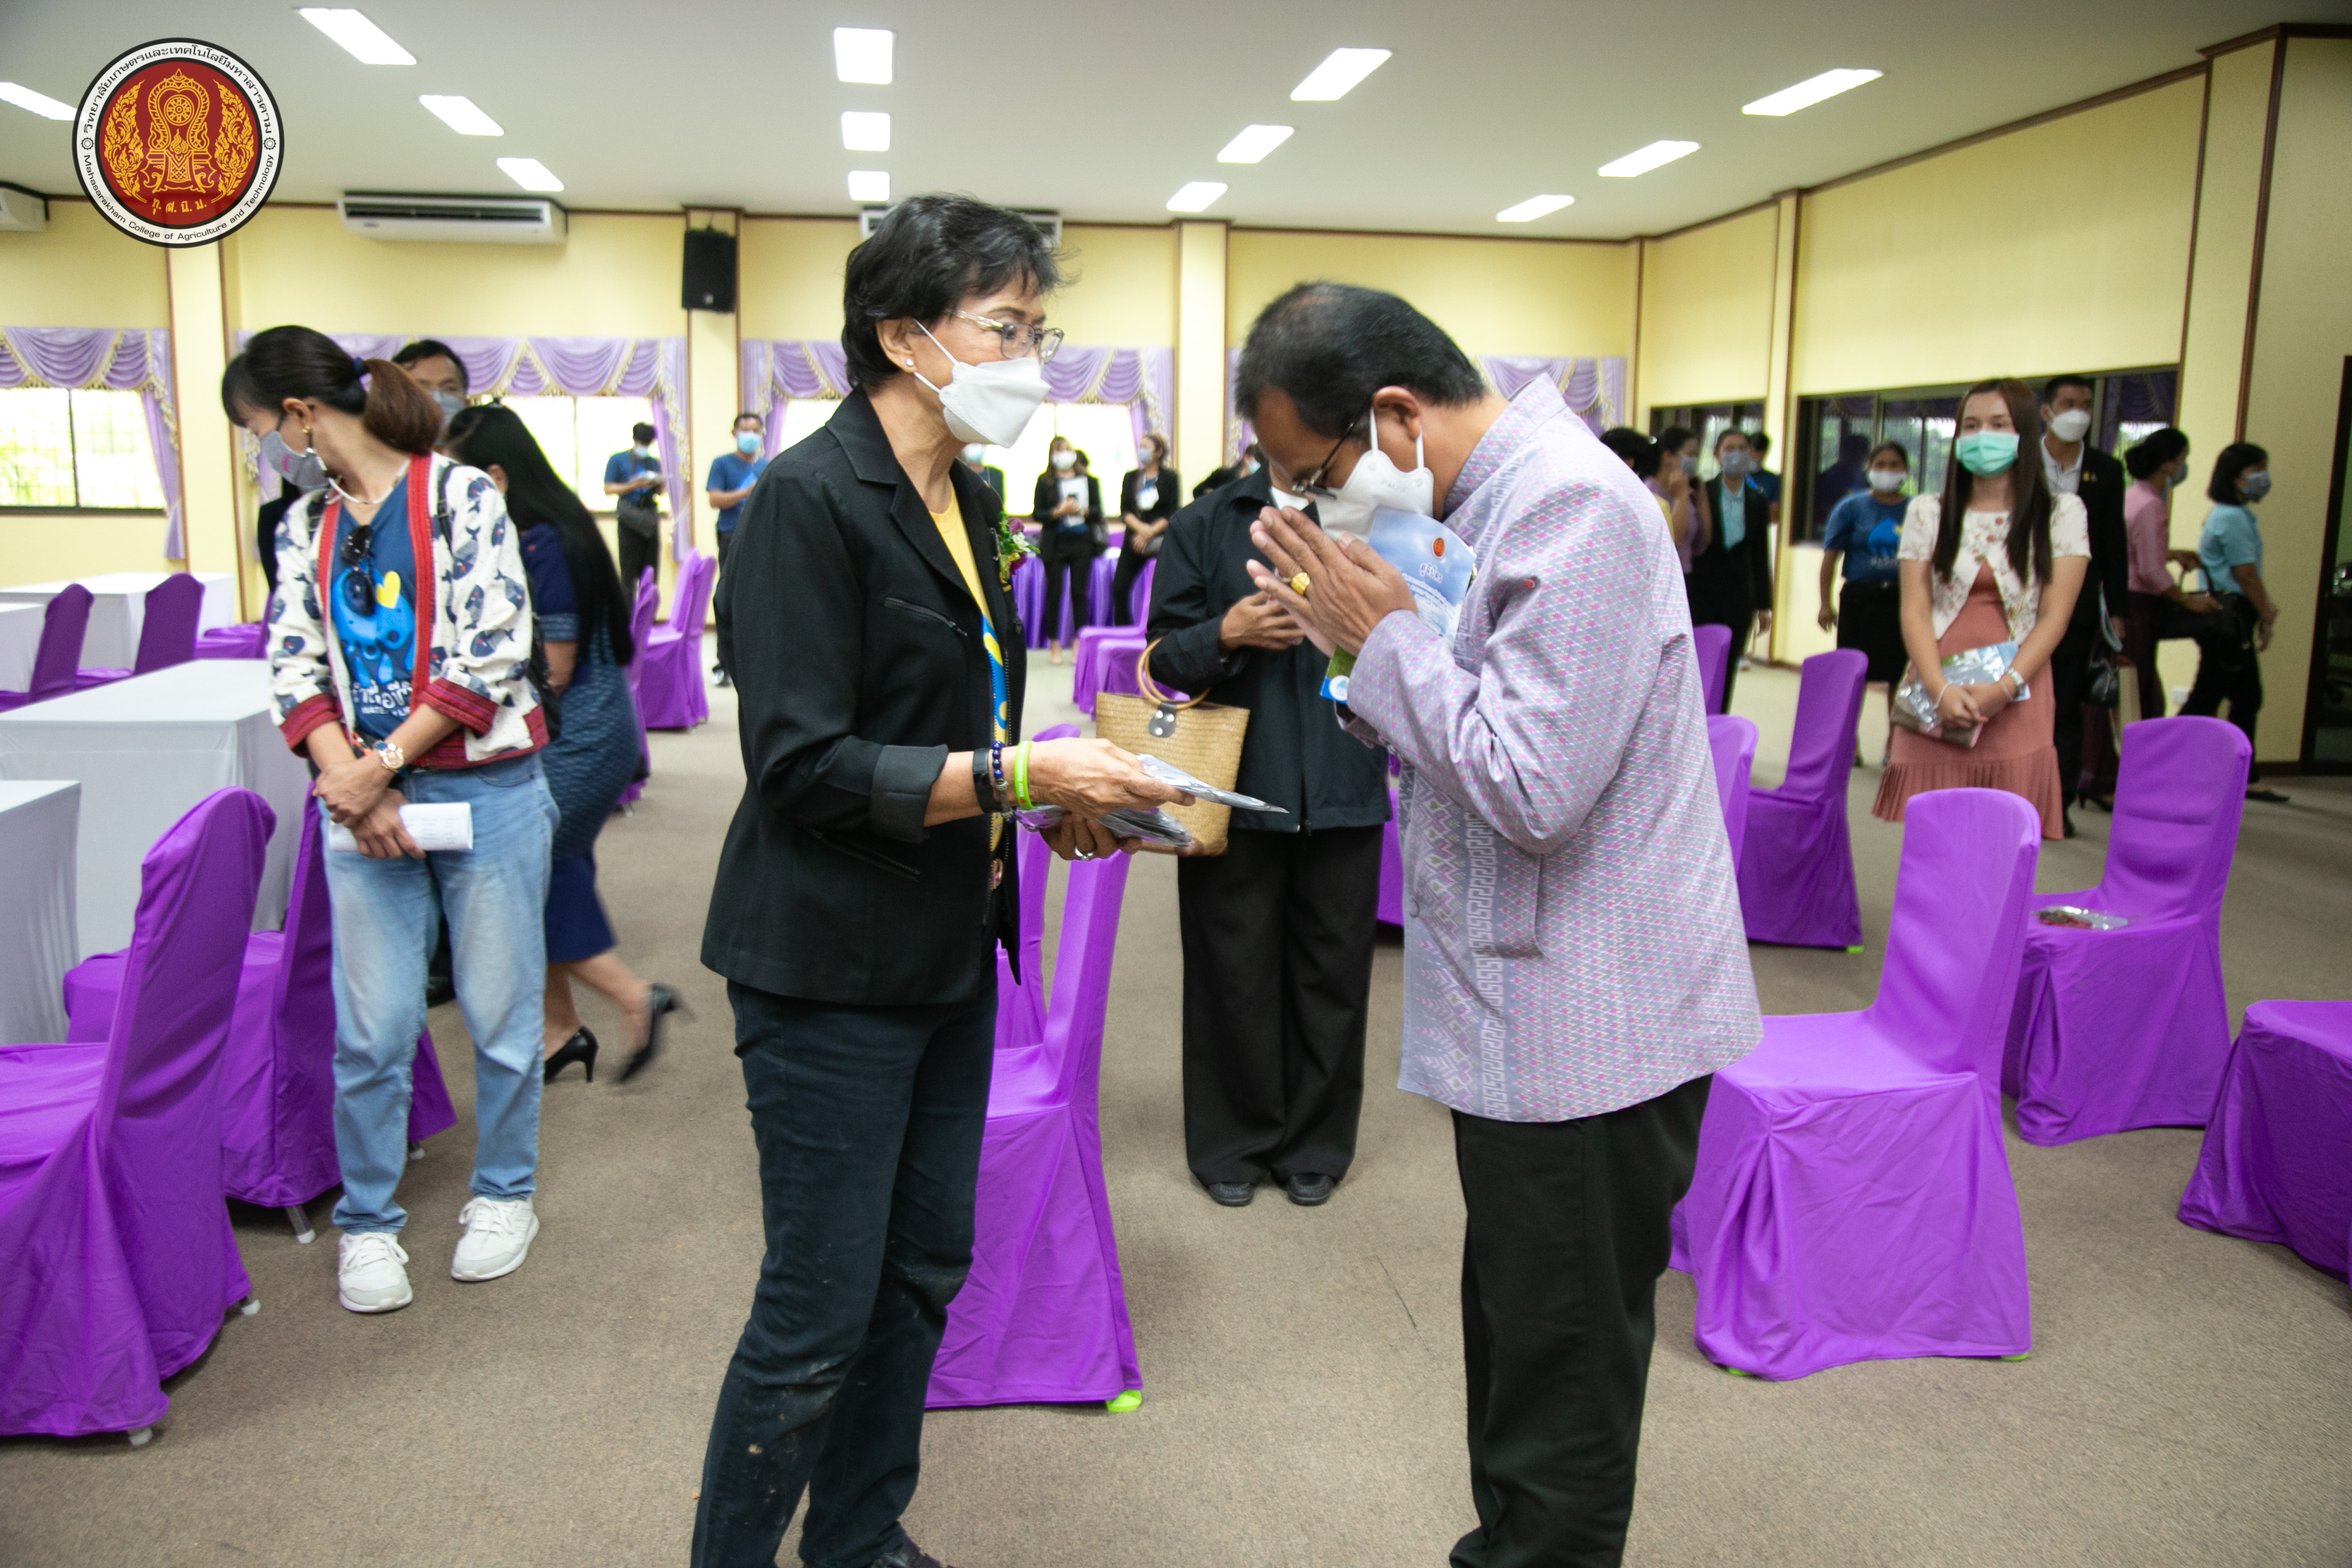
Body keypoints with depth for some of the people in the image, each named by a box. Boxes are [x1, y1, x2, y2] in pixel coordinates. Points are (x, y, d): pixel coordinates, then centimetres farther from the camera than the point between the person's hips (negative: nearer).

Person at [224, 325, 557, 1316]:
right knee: (372, 1027, 4)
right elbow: (296, 667, 5)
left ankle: (504, 1191, 27)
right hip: (363, 796, 4)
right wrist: (347, 778, -11)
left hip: (485, 788, -4)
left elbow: (492, 651, -14)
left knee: (500, 1009, 7)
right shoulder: (305, 525, 11)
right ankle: (368, 1221, 21)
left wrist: (383, 765, -14)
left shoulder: (461, 496, -6)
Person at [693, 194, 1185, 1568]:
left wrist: (1056, 797, 3)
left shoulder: (966, 504, 12)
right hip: (835, 971, -8)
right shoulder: (813, 499, -15)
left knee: (923, 1276, 17)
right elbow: (804, 765, -21)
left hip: (951, 954, 9)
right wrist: (1017, 773, -24)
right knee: (818, 1319, 2)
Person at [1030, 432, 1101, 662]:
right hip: (1055, 543, -1)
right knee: (1054, 593, -1)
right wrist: (1058, 512, -14)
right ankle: (1054, 644, 7)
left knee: (1079, 592, 1)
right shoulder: (1044, 481, 5)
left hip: (1082, 542, 1)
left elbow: (1098, 511, 6)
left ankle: (1078, 643, 6)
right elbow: (1036, 514, 1)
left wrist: (1082, 511, -13)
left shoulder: (1089, 481, 11)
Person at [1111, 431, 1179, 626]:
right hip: (1134, 540, 4)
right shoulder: (1130, 477, 13)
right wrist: (1141, 528, -15)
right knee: (1119, 587, -3)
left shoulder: (1169, 477, 2)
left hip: (1162, 539, -4)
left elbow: (1173, 513, -4)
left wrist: (1151, 532, -13)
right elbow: (1124, 510, 3)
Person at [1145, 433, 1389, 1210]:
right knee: (1234, 971, 8)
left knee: (1331, 971, 9)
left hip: (1344, 791, 1)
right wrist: (1226, 635, -16)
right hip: (1235, 787, -1)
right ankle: (1233, 1142, 24)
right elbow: (1164, 656, 3)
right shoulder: (1204, 526, 6)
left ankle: (1315, 1143, 26)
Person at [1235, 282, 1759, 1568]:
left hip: (1588, 1034, -10)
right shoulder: (1492, 498, 10)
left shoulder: (1569, 507, -21)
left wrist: (1385, 635, -17)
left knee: (1559, 1399, 5)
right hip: (1529, 1016, 10)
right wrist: (1361, 640, 0)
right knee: (1516, 1347, 25)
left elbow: (1533, 788, -27)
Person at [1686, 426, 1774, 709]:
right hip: (1701, 590, -3)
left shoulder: (1758, 502, 7)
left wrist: (1763, 605, 8)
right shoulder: (1701, 494, -3)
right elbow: (1693, 541, -6)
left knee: (1727, 669, 6)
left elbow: (1761, 556, 9)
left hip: (1738, 595, 3)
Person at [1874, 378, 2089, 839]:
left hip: (2015, 703, -1)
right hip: (1936, 700, 1)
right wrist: (1940, 690, -13)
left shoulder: (2061, 513, 7)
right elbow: (1914, 611, 2)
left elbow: (2054, 616, 0)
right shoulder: (1927, 512, 10)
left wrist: (2005, 688, -14)